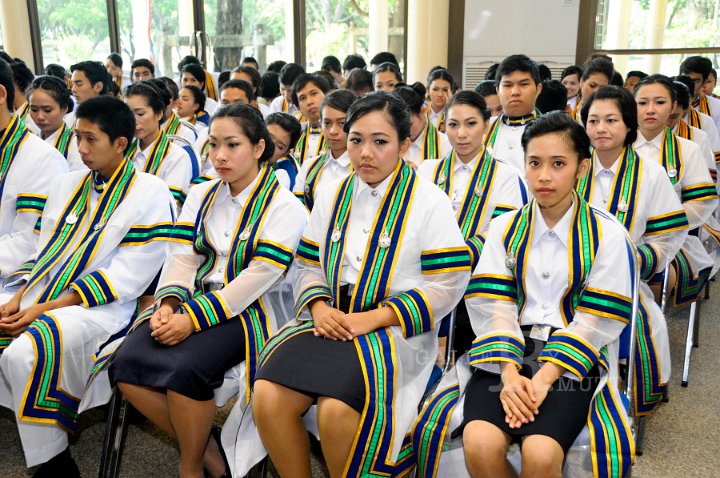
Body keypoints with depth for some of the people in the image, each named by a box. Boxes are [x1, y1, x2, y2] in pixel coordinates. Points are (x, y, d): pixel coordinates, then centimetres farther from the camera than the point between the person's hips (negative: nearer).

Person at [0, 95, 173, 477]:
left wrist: (46, 308, -15)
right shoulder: (66, 185, 17)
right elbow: (43, 254, 17)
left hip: (100, 307, -7)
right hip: (39, 297, 8)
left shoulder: (150, 194, -6)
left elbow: (124, 278, -12)